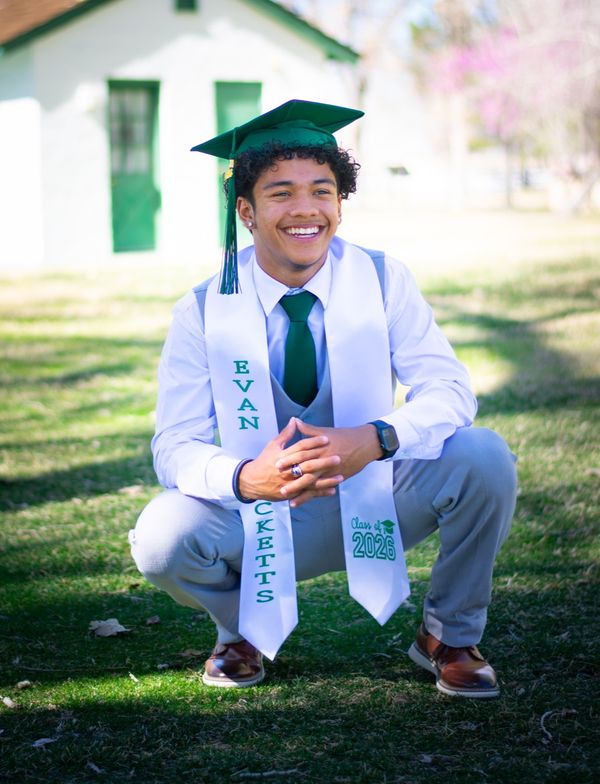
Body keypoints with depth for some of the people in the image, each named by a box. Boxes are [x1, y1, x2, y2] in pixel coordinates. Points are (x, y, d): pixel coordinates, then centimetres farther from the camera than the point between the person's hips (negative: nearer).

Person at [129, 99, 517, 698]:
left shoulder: (383, 281, -9)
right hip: (264, 521, -1)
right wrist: (246, 479, -39)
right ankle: (242, 629, 7)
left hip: (376, 503, 1)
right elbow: (175, 445, -15)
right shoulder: (205, 311, -11)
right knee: (162, 540, -30)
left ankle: (449, 635, 1)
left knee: (484, 457, -25)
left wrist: (377, 439, -37)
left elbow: (450, 390, -14)